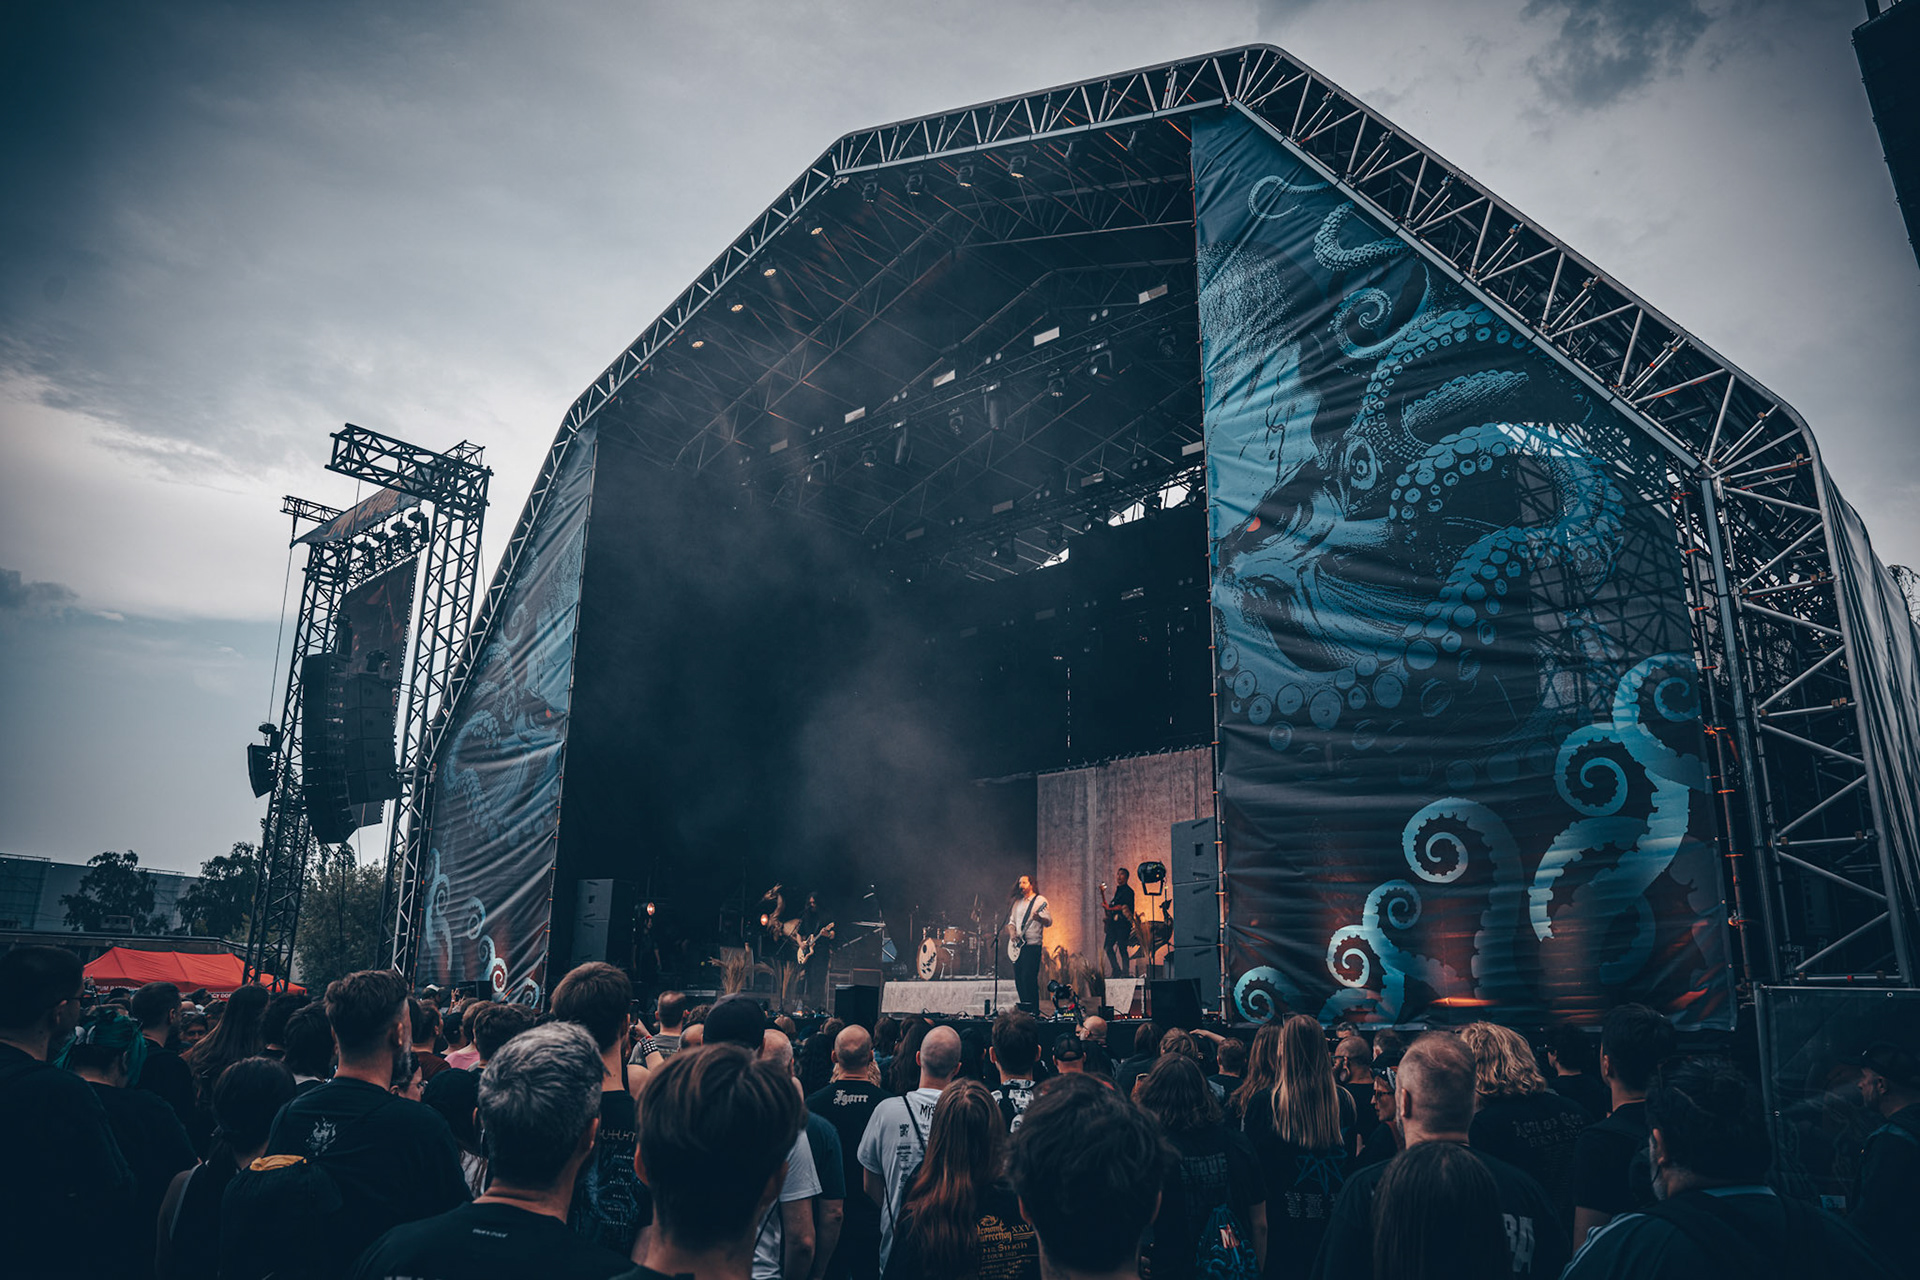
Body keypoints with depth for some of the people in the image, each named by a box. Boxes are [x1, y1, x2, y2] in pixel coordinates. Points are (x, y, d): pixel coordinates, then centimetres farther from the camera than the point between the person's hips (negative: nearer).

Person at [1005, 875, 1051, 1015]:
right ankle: (1024, 1010, 15)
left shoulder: (1040, 900, -3)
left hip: (1033, 945, -7)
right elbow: (1011, 921, 23)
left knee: (1028, 978, -13)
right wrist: (1012, 934, 3)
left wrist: (1039, 918, -33)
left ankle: (1034, 1012, -7)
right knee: (1018, 979, 5)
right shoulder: (1018, 902, 17)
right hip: (1018, 946, 7)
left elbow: (1049, 921, -12)